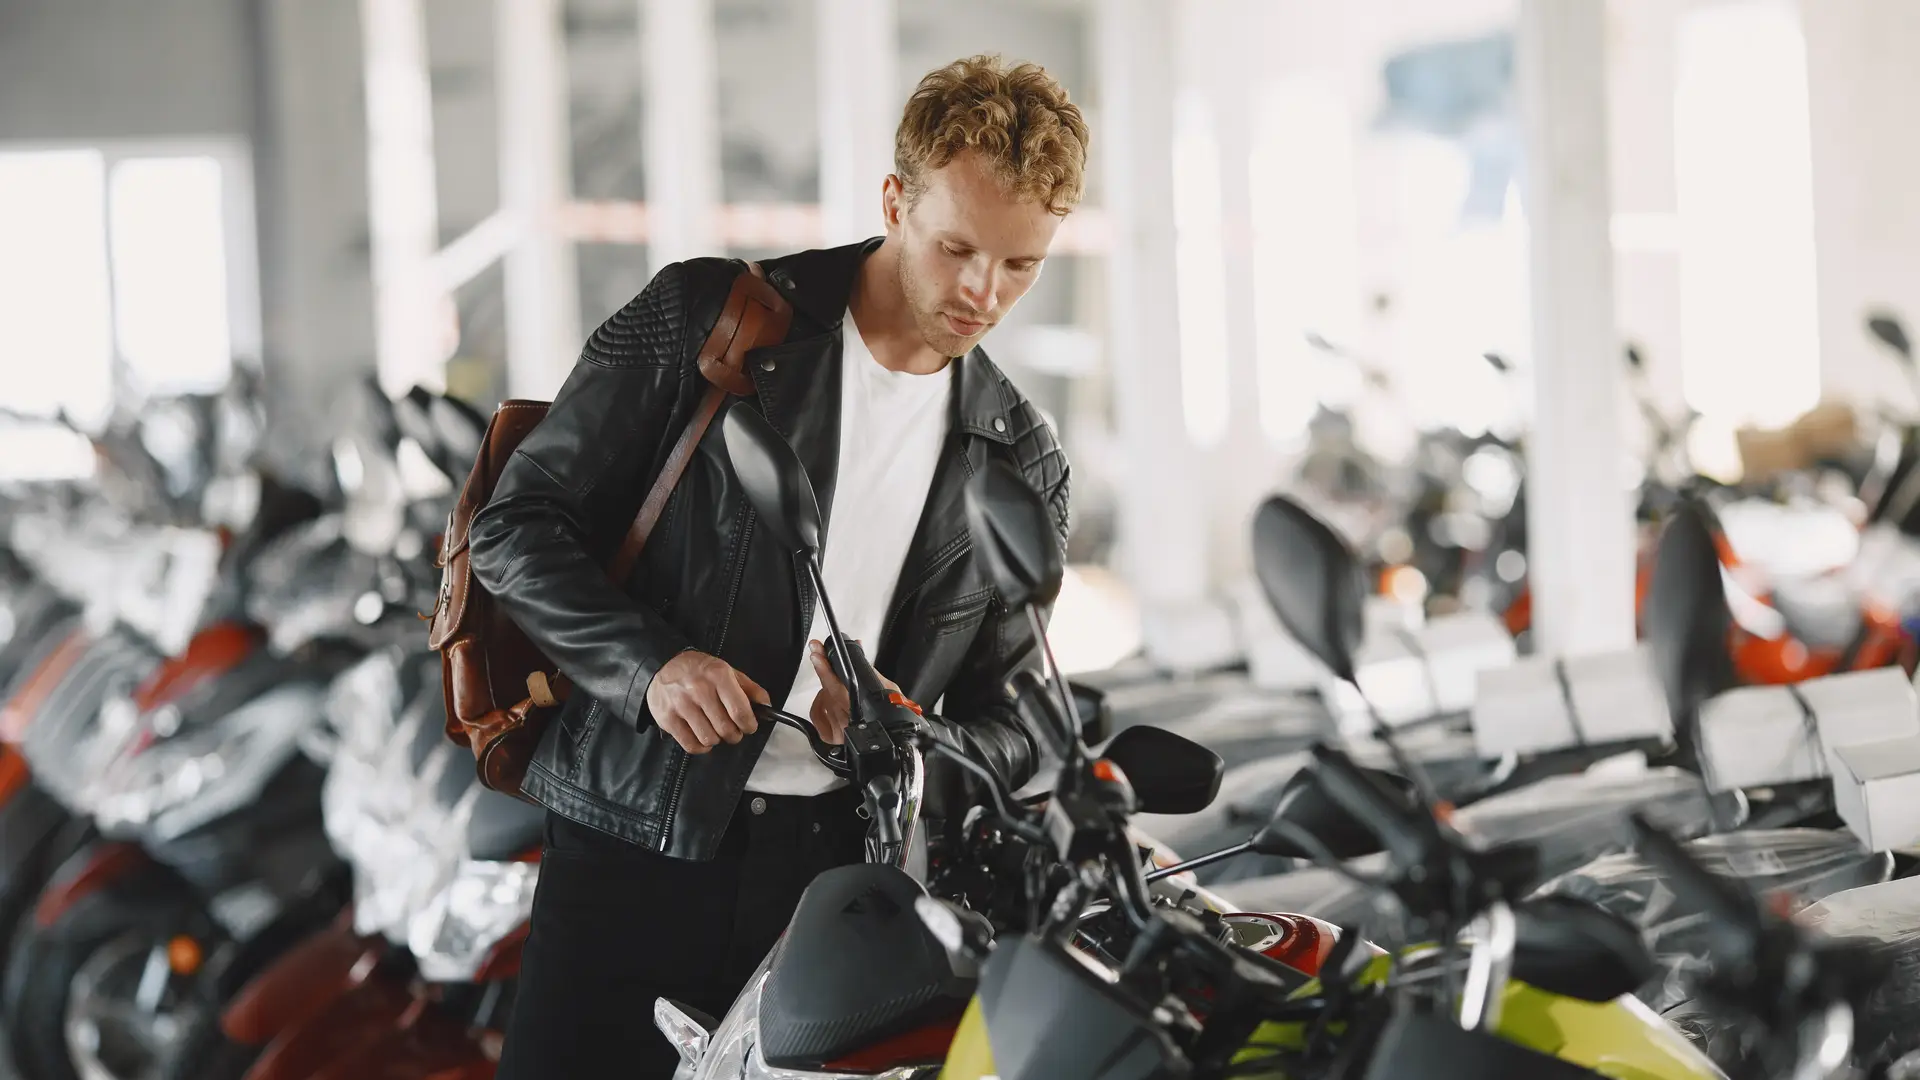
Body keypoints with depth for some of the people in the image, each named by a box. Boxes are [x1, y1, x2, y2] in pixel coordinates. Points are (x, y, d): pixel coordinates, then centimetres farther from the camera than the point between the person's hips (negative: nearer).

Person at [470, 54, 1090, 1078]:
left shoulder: (1022, 465, 10)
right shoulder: (704, 319, 0)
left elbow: (1008, 722, 12)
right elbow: (516, 524, 0)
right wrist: (649, 663, -17)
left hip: (839, 867, 3)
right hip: (637, 837, -2)